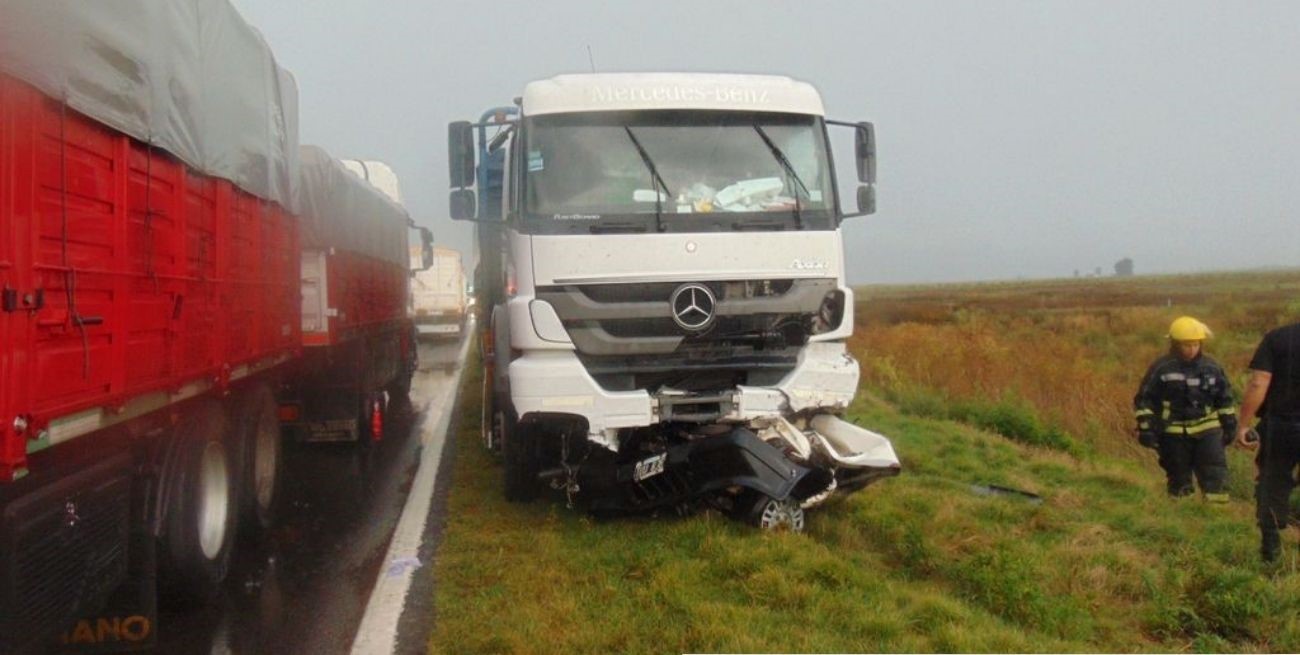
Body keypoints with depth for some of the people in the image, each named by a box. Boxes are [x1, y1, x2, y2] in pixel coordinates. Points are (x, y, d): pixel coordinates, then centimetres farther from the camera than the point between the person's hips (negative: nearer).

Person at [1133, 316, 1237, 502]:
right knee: (1179, 479, 6)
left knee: (1215, 473, -8)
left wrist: (1229, 424, 16)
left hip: (1207, 429, 2)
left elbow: (1224, 398, 17)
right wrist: (1146, 427, -8)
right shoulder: (1161, 369, -5)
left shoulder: (1212, 368, 5)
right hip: (1174, 432, -2)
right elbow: (1144, 399, -2)